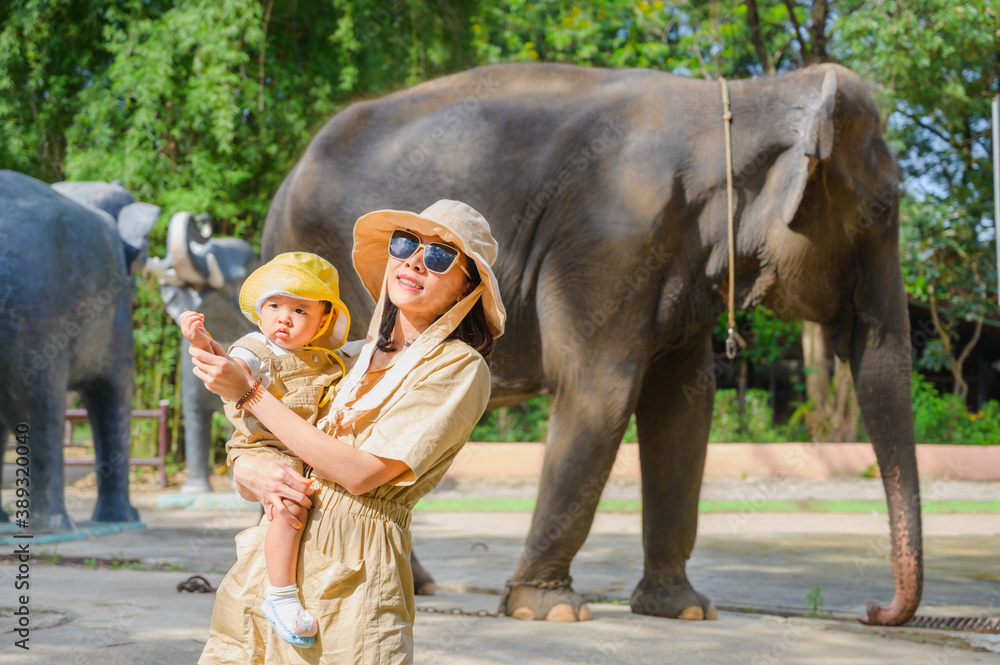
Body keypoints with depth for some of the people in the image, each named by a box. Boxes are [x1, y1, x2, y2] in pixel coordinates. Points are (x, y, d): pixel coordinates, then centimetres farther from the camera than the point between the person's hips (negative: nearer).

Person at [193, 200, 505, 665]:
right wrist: (255, 474, -10)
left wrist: (248, 392, -8)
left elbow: (361, 473, -14)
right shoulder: (354, 357, 14)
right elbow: (243, 459, 16)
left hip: (353, 573, -5)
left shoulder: (460, 368, -5)